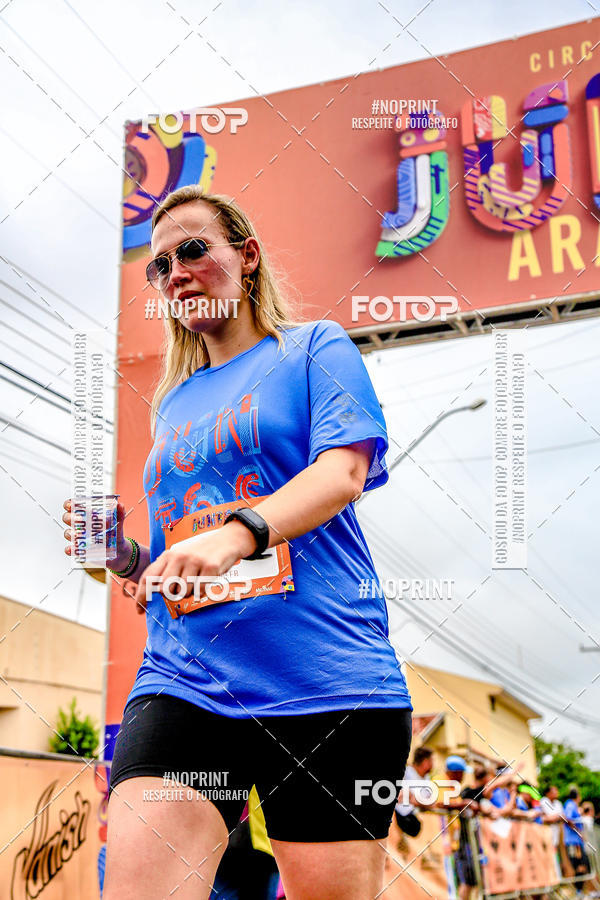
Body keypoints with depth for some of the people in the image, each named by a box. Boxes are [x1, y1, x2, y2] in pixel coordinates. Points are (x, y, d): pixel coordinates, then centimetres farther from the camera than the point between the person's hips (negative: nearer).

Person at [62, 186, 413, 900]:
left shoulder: (314, 347, 9)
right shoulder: (173, 402, 24)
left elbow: (344, 469, -9)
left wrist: (238, 533, -26)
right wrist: (128, 558, 5)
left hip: (323, 681, -4)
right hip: (182, 684, 4)